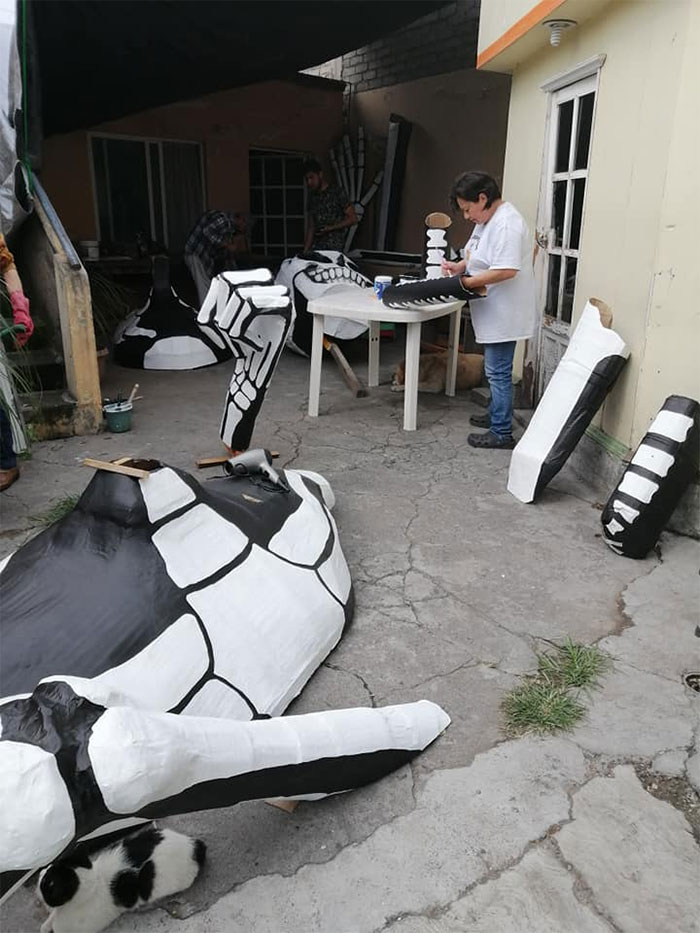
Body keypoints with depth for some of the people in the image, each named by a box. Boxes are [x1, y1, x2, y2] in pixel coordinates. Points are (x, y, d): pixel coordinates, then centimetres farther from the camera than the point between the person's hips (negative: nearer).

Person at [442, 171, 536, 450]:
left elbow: (506, 270, -30)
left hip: (504, 314, -10)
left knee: (498, 372, -4)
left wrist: (466, 282, -23)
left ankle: (502, 433, 5)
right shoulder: (488, 220, 12)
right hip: (493, 313, 10)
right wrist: (460, 266, 2)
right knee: (496, 370, 21)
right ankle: (496, 415, 37)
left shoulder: (506, 224, -21)